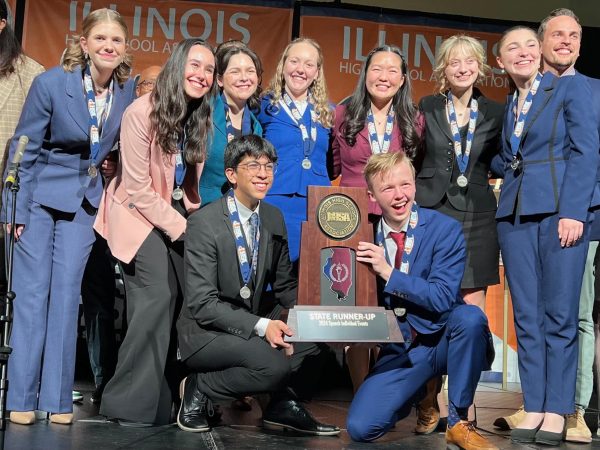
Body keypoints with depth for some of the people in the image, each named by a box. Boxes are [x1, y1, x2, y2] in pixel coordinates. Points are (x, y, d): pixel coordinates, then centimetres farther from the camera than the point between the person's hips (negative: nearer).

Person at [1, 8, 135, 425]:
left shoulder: (129, 89, -5)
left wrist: (113, 165, -3)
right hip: (41, 195, -3)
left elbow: (127, 144, 13)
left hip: (85, 200, 3)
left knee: (67, 293, 3)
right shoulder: (51, 82, -15)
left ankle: (57, 398, 9)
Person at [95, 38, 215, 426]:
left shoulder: (201, 117, 1)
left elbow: (193, 179, 9)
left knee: (185, 296, -7)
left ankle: (166, 392, 7)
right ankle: (135, 403, -6)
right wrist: (181, 228, -15)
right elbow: (138, 188, -16)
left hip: (179, 212, 6)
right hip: (140, 212, -6)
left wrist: (192, 219, -3)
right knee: (158, 296, -18)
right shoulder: (142, 112, -17)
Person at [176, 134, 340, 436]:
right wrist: (261, 326, -30)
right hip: (206, 331, -7)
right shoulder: (204, 223, -17)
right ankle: (199, 389, -5)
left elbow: (285, 285, 10)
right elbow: (202, 304, -20)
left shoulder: (274, 218, 4)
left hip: (255, 321, 7)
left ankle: (283, 404, 4)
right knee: (275, 362, -30)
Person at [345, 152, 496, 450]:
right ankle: (421, 392, 20)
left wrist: (389, 273, -25)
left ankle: (458, 421, -16)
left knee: (469, 316, -36)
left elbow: (443, 297, -18)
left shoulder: (445, 229, -9)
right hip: (399, 350, 2)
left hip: (443, 340, -2)